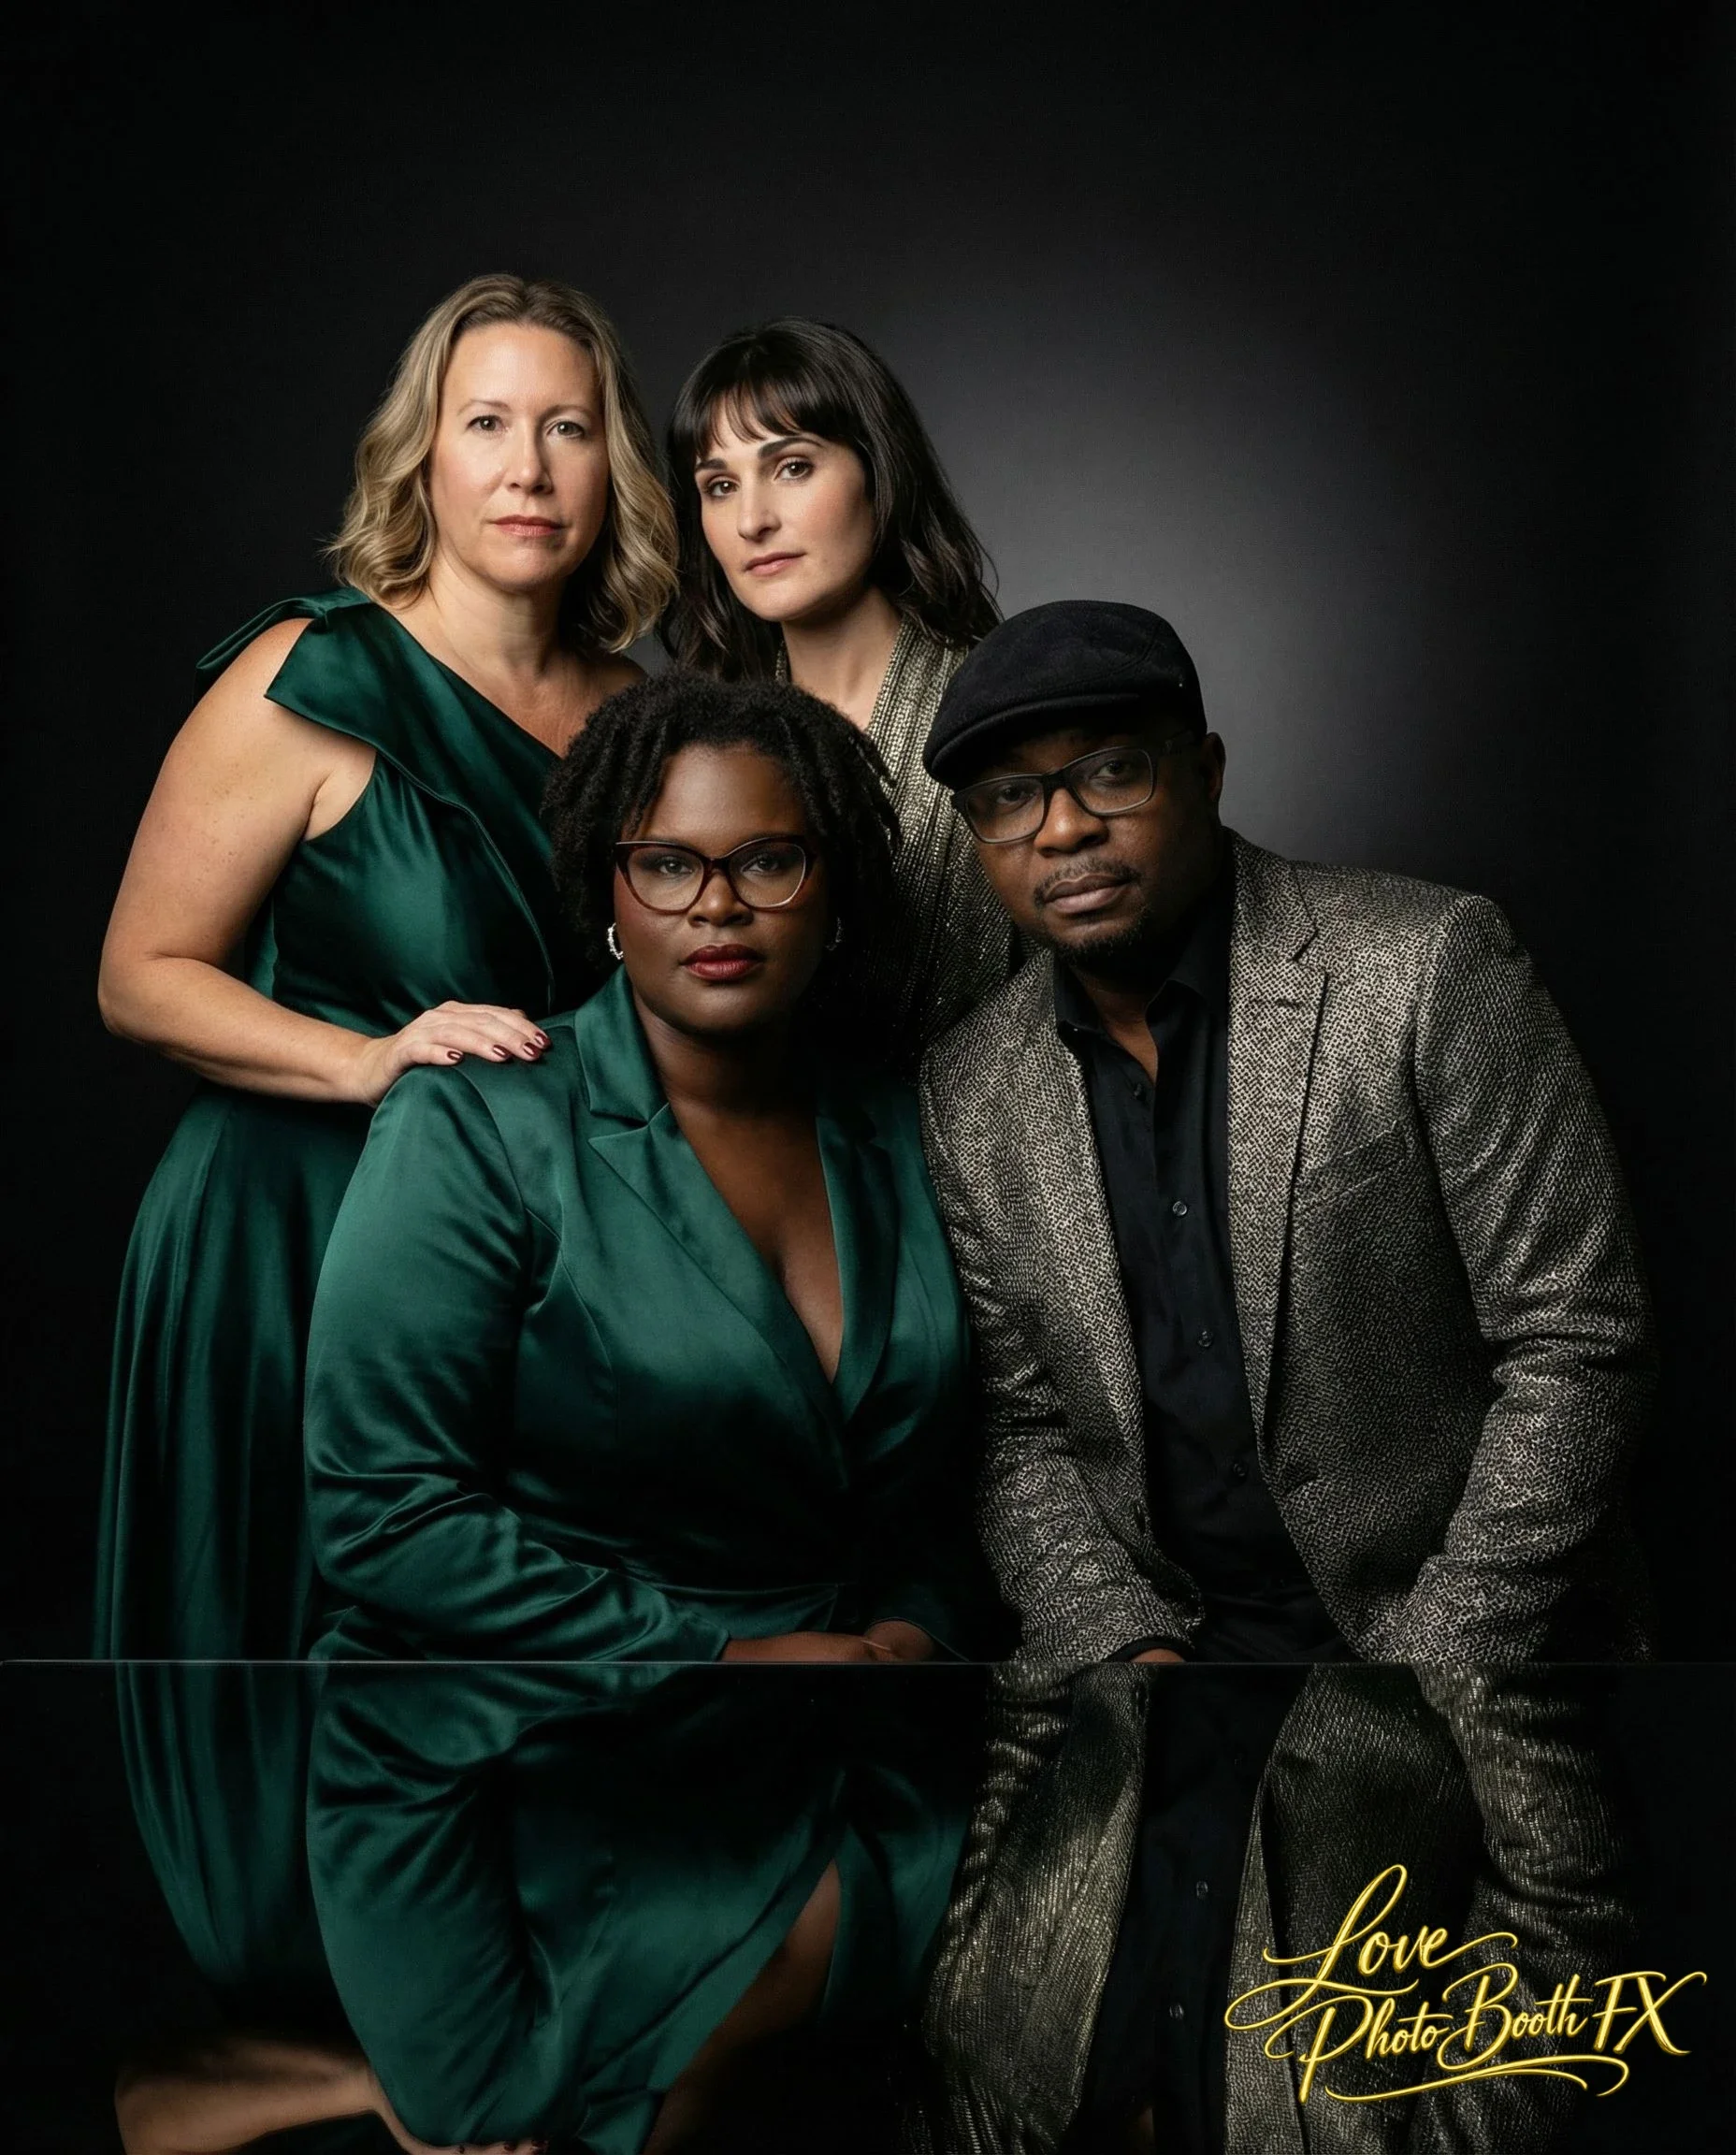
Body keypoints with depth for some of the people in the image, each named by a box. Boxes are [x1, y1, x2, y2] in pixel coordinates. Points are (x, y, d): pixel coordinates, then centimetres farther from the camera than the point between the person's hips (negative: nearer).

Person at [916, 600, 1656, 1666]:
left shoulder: (1428, 970, -11)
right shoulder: (970, 1096, 2)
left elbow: (1577, 1349, -12)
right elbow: (1021, 1431, 7)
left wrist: (1430, 1665, -14)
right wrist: (1122, 1646, -9)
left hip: (1474, 1633, -2)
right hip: (1170, 1632, 3)